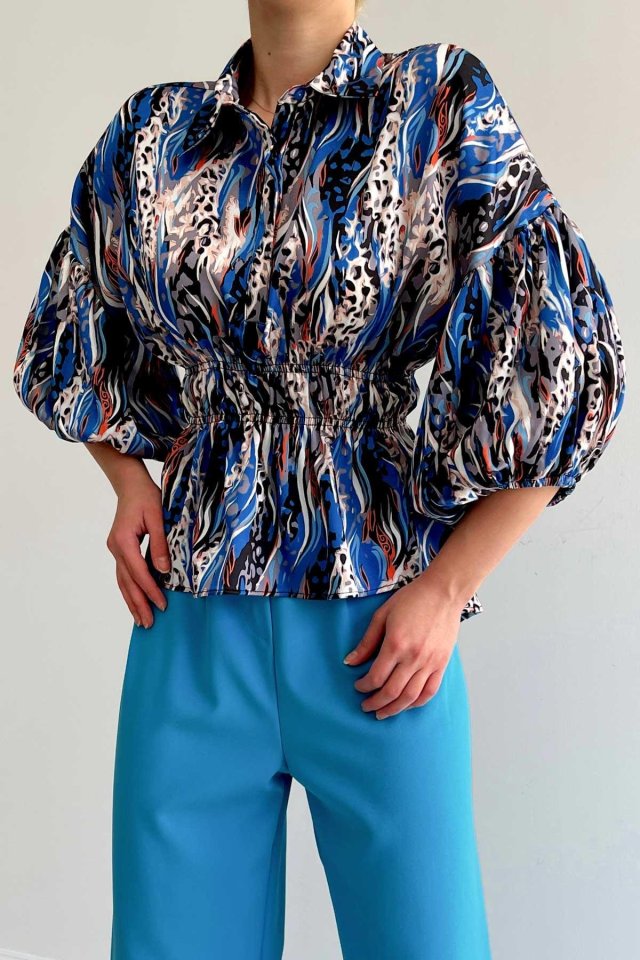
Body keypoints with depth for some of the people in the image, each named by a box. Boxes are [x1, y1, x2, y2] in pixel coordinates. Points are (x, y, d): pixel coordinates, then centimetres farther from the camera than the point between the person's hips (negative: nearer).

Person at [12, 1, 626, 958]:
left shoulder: (442, 107, -4)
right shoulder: (154, 135, 7)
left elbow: (566, 368, -7)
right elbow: (73, 338, 22)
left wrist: (445, 591, -8)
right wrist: (128, 480, 6)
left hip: (376, 635, -2)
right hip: (192, 622, 3)